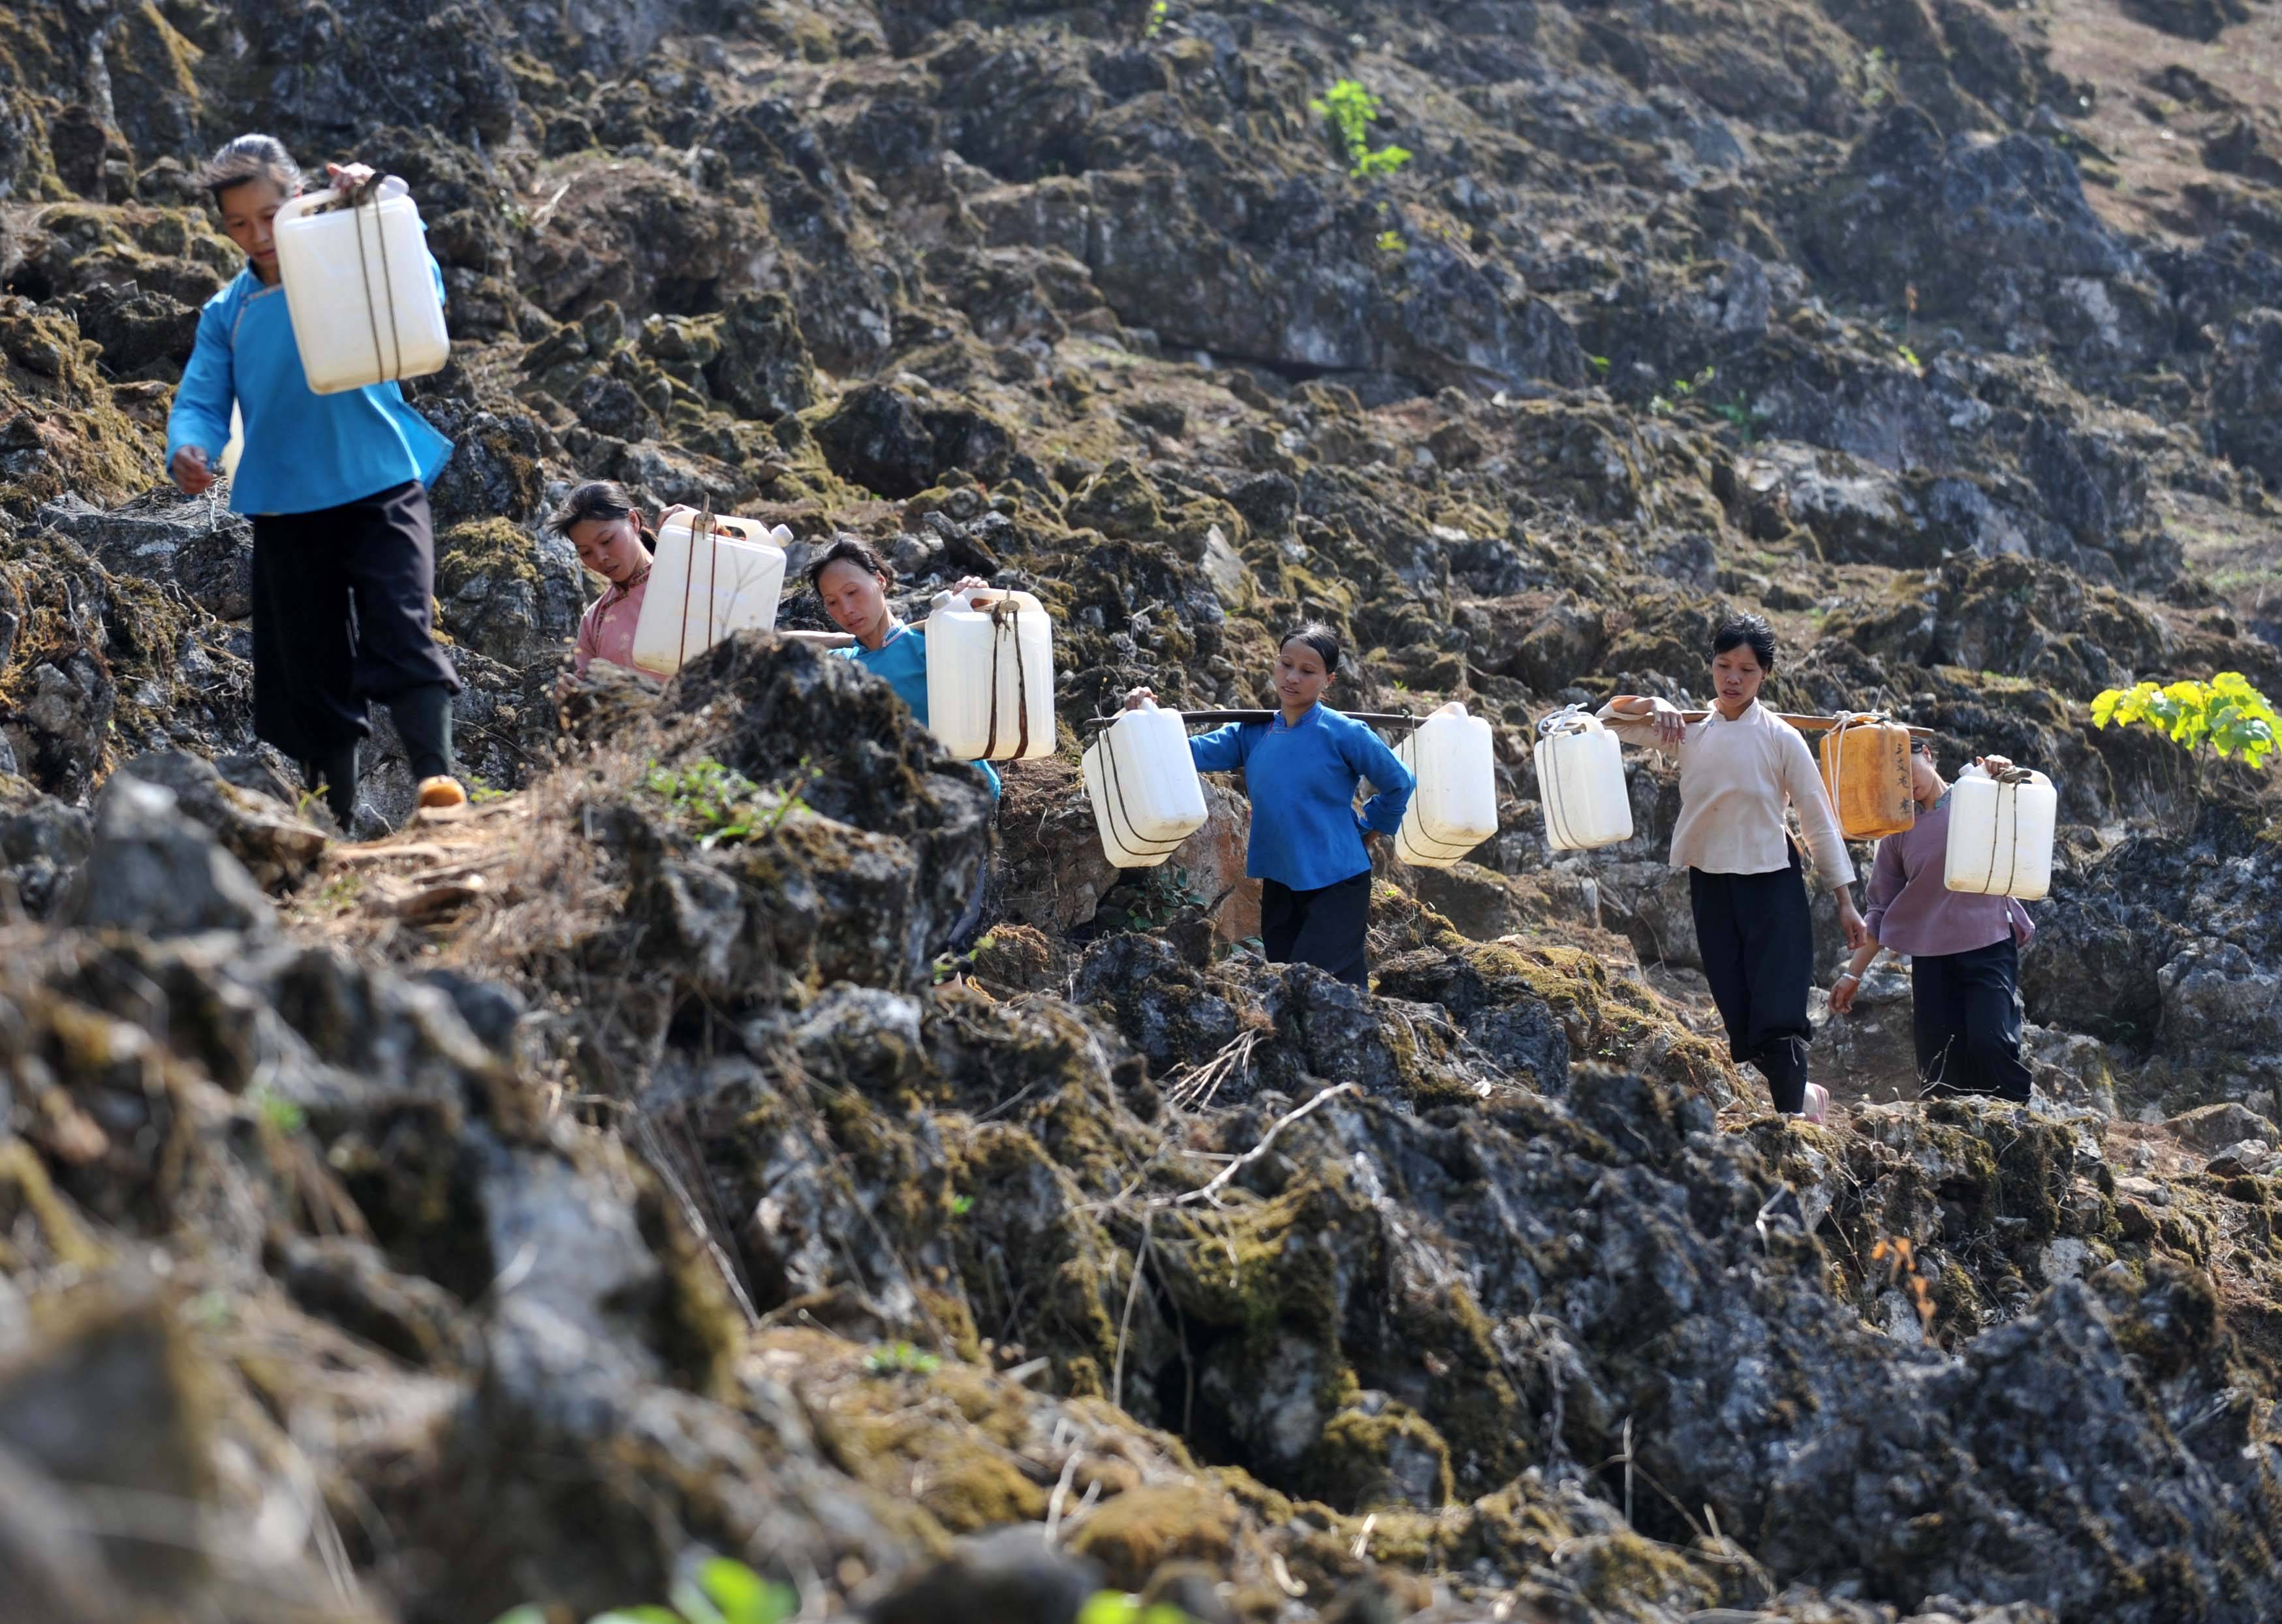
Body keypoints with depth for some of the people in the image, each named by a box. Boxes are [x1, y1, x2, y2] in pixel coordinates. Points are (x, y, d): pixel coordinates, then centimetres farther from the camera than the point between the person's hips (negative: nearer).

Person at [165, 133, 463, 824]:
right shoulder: (226, 314, 12)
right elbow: (201, 400, 4)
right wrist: (189, 450, -19)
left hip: (380, 489, -4)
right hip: (286, 508, 4)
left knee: (402, 639, -21)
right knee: (312, 680, 6)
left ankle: (439, 779, -33)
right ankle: (337, 829, 11)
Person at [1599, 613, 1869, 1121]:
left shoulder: (1780, 738, -6)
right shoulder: (1689, 729, 3)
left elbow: (1819, 818, -2)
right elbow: (1609, 720, 6)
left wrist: (1845, 899, -2)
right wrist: (1654, 706, -15)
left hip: (1771, 882, -4)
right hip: (1711, 882, 4)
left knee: (1777, 1007, -13)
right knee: (1736, 1010, 7)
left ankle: (1792, 1110, -2)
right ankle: (1804, 1095, 24)